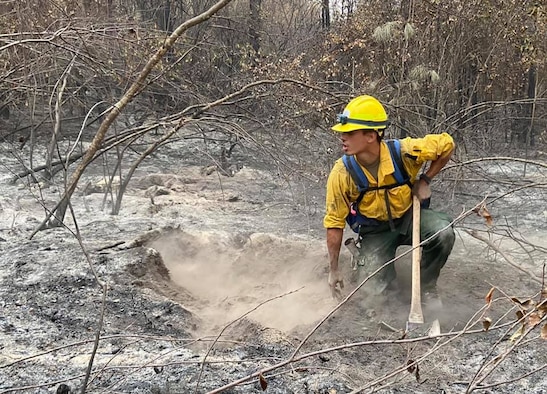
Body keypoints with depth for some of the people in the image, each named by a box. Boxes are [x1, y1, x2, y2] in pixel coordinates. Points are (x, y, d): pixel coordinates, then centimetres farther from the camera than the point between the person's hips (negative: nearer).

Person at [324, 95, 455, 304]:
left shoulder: (404, 151, -26)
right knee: (380, 292, -16)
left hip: (410, 216, 1)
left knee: (443, 234, -30)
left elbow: (446, 144, -6)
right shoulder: (341, 175, -24)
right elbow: (334, 224, -11)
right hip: (375, 232, 0)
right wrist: (334, 269, -6)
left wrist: (425, 180, -12)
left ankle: (426, 287, -4)